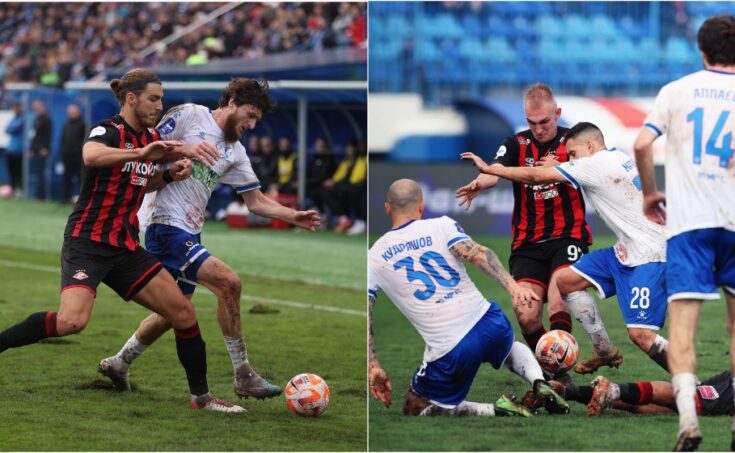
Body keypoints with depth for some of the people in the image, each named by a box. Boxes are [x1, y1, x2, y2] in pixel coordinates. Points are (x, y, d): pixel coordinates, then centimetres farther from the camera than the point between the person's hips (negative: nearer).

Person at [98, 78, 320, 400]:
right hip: (167, 225, -9)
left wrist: (294, 216, 1)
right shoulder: (190, 115, -4)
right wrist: (187, 148, -20)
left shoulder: (235, 153, 15)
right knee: (228, 281, -21)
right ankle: (243, 378, -17)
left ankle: (119, 363, 36)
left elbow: (256, 202, 15)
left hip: (190, 234, 9)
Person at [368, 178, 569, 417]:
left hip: (449, 351, -3)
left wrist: (373, 367, 5)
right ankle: (540, 384, 7)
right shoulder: (441, 226, 5)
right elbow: (477, 254, -13)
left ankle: (493, 412, -5)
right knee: (512, 349, 41)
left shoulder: (373, 258, 8)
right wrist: (513, 286, -22)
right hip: (490, 324, 3)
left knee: (415, 410, 19)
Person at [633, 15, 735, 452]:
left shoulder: (676, 90, 5)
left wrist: (650, 193, 12)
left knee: (682, 325, -7)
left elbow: (642, 144, -3)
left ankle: (688, 418, -25)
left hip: (687, 220, -1)